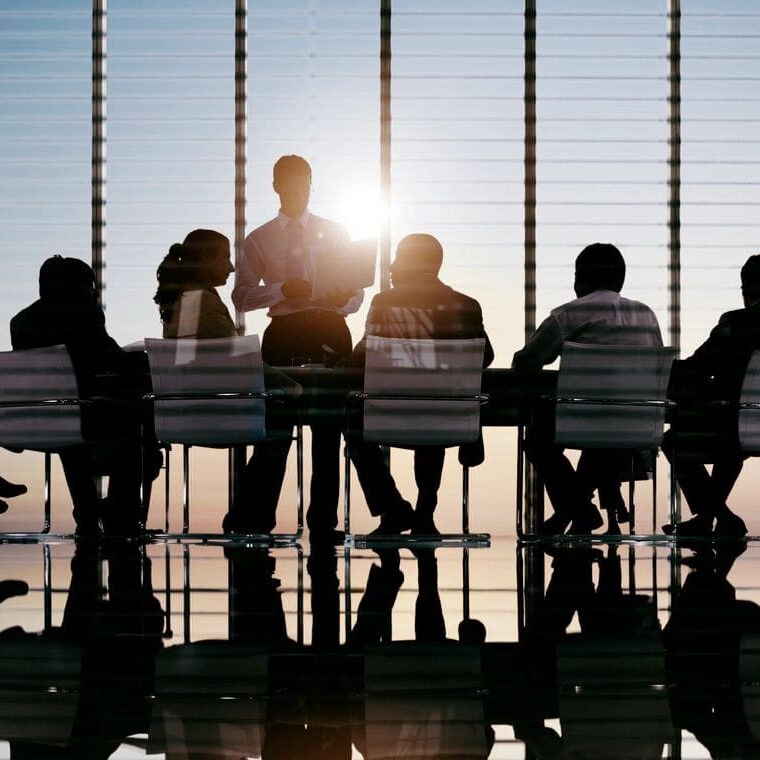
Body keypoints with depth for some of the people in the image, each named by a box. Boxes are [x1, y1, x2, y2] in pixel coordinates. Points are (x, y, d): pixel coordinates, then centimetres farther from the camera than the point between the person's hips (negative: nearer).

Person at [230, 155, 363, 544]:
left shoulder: (335, 233, 13)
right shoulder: (259, 239, 11)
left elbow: (355, 293, 9)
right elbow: (242, 295, 2)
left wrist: (343, 300, -15)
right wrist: (280, 290, -15)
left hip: (329, 332, 1)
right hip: (283, 333, -1)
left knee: (328, 431, 2)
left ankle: (324, 523, 7)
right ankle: (254, 518, 4)